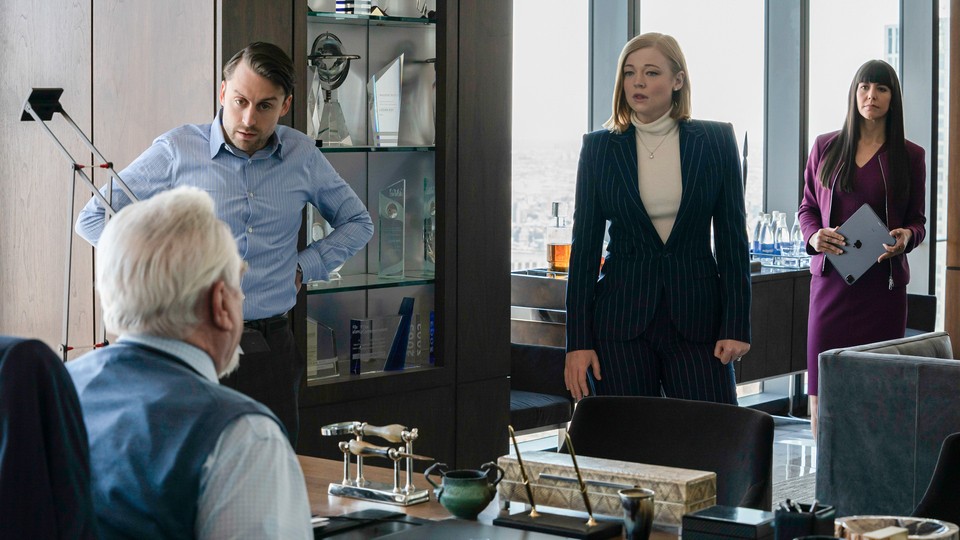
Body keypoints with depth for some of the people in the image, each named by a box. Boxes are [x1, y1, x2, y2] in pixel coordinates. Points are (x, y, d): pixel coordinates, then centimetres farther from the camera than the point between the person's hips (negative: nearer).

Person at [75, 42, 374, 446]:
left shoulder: (302, 156, 8)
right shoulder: (176, 151, -2)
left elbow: (357, 223, 23)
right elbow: (93, 218, 4)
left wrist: (305, 267, 9)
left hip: (269, 348, 3)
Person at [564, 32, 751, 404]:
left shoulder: (715, 141, 3)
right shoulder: (600, 147, 4)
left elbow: (733, 238, 4)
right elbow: (585, 247, 4)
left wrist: (736, 326, -3)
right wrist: (578, 341, -1)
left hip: (697, 317, 0)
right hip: (621, 316, 0)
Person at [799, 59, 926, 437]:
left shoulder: (910, 156, 7)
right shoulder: (825, 148, 9)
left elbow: (918, 221, 11)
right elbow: (807, 208, 15)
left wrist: (906, 237, -12)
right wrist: (814, 236, -7)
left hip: (883, 282, 0)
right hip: (831, 278, 1)